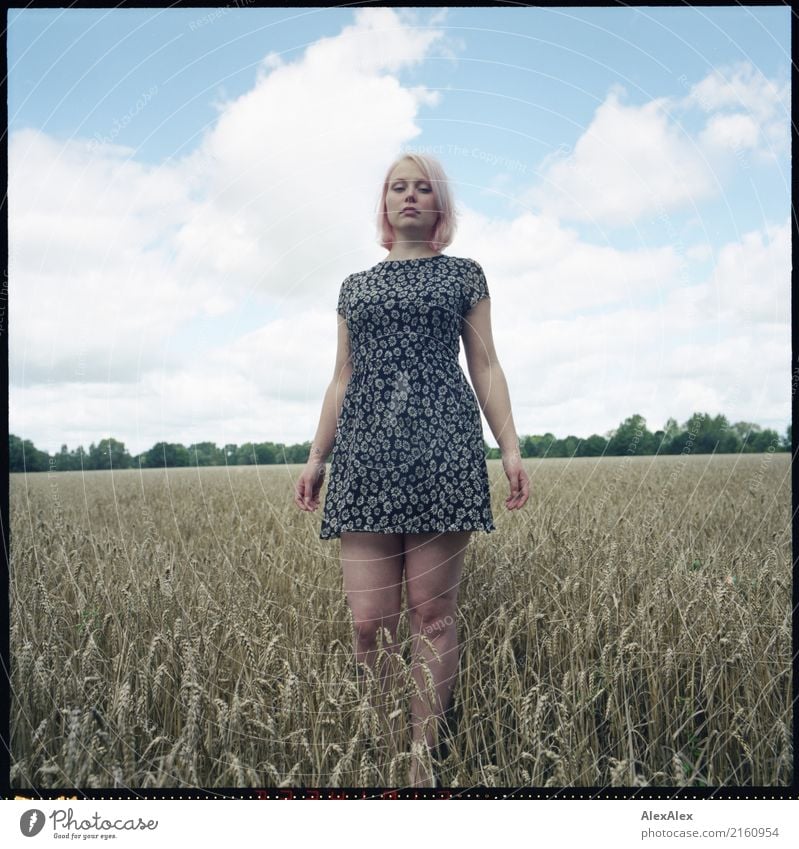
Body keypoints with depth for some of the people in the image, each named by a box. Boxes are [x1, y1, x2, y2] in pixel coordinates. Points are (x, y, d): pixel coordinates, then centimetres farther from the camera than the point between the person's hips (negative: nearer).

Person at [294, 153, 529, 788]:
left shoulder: (464, 275, 15)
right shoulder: (356, 286, 22)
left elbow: (486, 367, 9)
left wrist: (511, 447, -1)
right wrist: (316, 456, 13)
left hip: (444, 448, -2)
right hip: (367, 450, 2)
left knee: (432, 613, -2)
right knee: (370, 621, -4)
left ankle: (423, 759, 10)